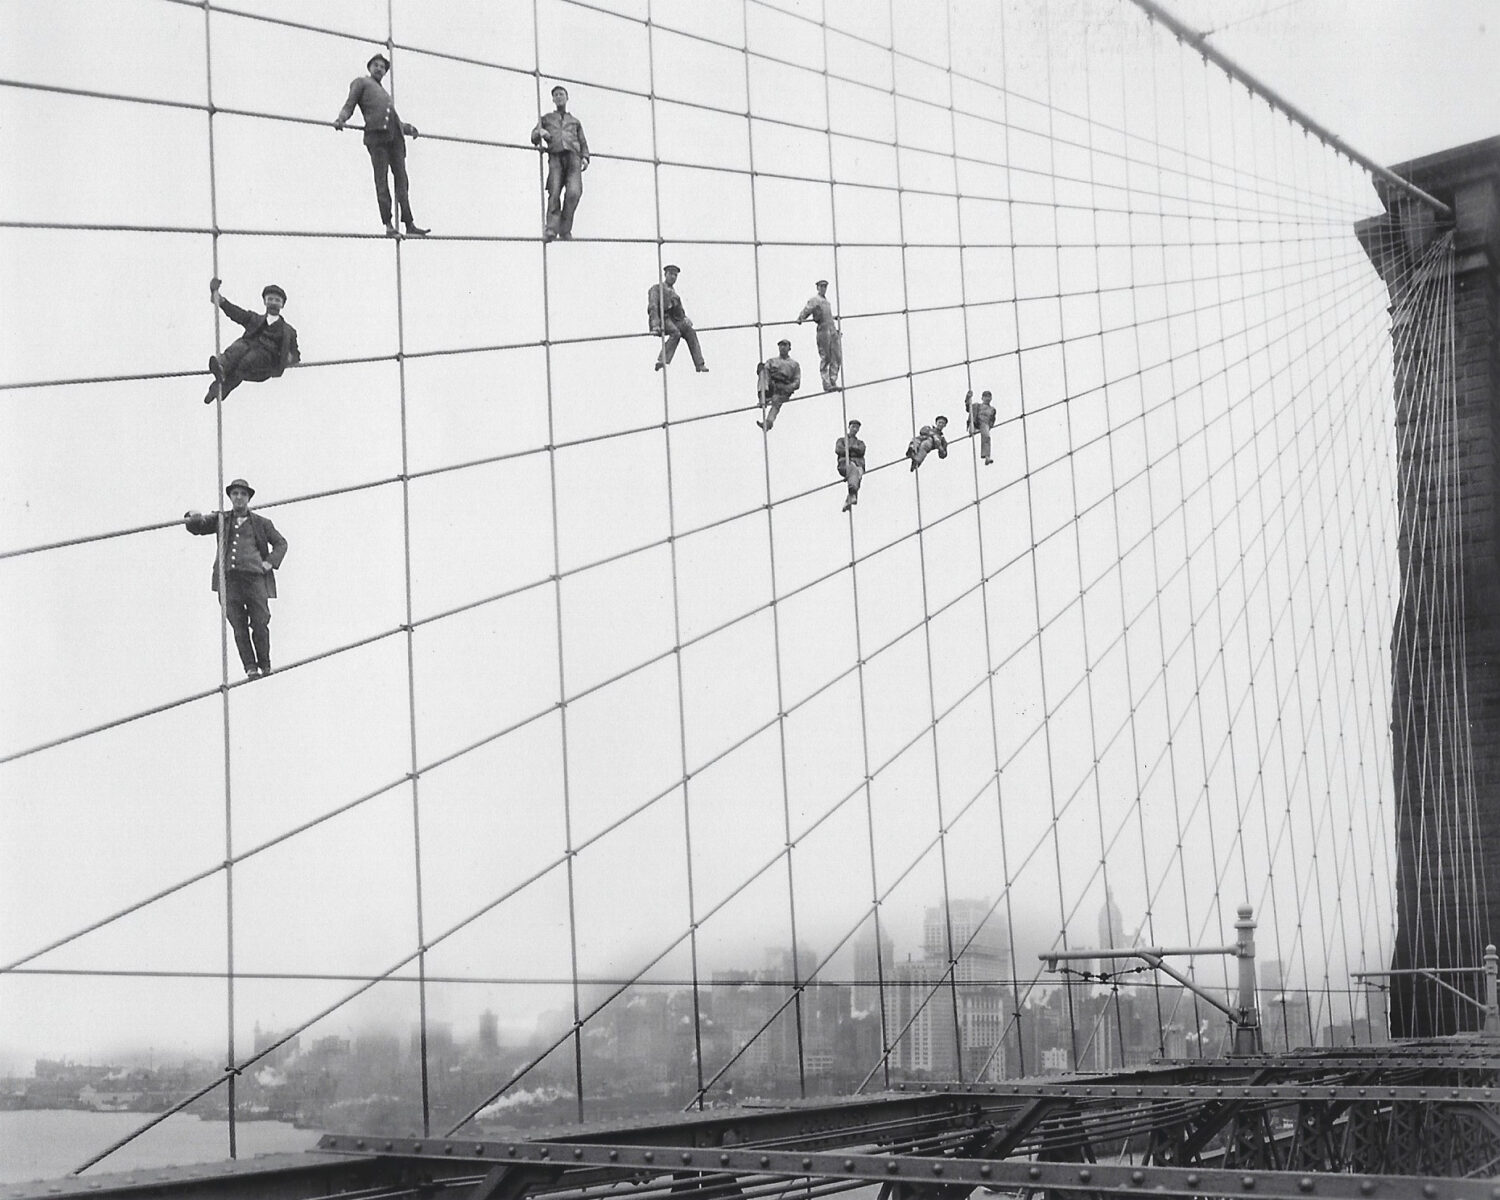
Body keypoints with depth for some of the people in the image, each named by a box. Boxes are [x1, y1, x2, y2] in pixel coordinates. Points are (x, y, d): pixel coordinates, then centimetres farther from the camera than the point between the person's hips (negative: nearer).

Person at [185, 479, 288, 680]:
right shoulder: (221, 520, 19)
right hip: (229, 579, 1)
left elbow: (280, 543, 21)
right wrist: (194, 517, -9)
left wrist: (271, 562, 4)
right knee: (239, 627, -3)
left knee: (260, 624, -4)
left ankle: (264, 665, 10)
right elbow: (196, 528, 14)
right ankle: (250, 667, -1)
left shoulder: (260, 523, 17)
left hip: (255, 577, -1)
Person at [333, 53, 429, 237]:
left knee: (401, 178, -3)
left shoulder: (384, 93, 35)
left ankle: (409, 224, -8)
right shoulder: (361, 83, 18)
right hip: (376, 132, -6)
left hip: (394, 134, 6)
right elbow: (349, 105, 5)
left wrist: (407, 128, 29)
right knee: (381, 179, -11)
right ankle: (388, 225, -17)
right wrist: (341, 119, -13)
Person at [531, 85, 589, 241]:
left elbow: (583, 142, 25)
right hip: (555, 157, 0)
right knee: (554, 193, -18)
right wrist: (539, 132, -3)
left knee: (574, 192, -22)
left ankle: (565, 229, -15)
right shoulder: (546, 118, 28)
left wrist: (585, 157, 5)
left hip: (573, 156, 0)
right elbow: (534, 138, 21)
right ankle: (551, 229, -24)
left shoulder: (575, 121, 31)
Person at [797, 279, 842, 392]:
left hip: (833, 330, 7)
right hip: (823, 331, -7)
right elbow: (806, 310, -12)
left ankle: (833, 381, 5)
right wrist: (800, 319, -29)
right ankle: (826, 384, -5)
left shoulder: (827, 301, 23)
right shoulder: (814, 300, 2)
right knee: (825, 359, -6)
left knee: (837, 357, 2)